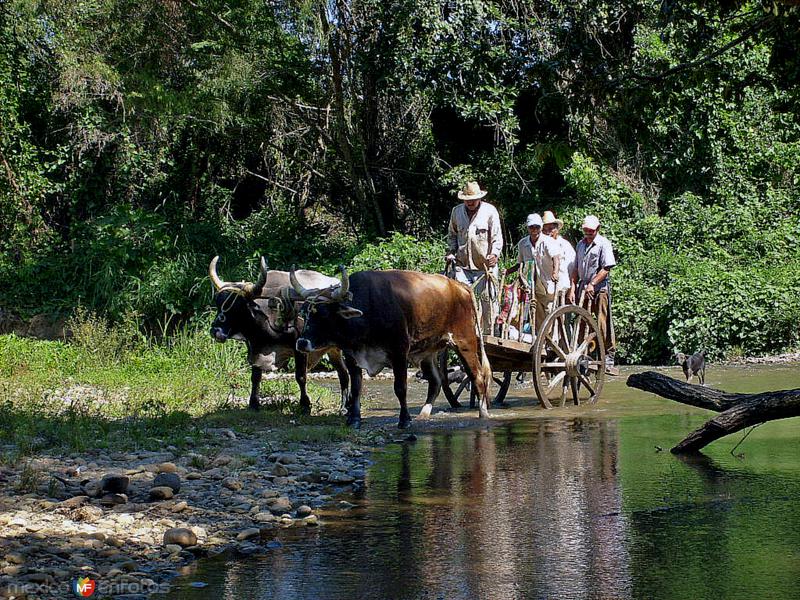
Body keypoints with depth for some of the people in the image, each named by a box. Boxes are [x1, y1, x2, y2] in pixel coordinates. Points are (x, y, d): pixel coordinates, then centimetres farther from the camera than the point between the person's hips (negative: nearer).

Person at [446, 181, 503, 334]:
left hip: (485, 265, -3)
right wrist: (451, 251, 9)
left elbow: (497, 236, -3)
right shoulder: (457, 211, 10)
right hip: (462, 265, 3)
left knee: (487, 300, 3)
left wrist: (495, 254, -16)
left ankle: (487, 333, 13)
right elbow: (452, 234, 23)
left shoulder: (490, 211, -2)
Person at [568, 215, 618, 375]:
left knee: (603, 325, -7)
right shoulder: (581, 244, 16)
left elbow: (606, 268, -9)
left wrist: (592, 284, -16)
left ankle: (609, 360, -5)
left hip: (600, 288, -5)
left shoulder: (603, 243, -2)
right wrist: (573, 288, 8)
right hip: (583, 289, 5)